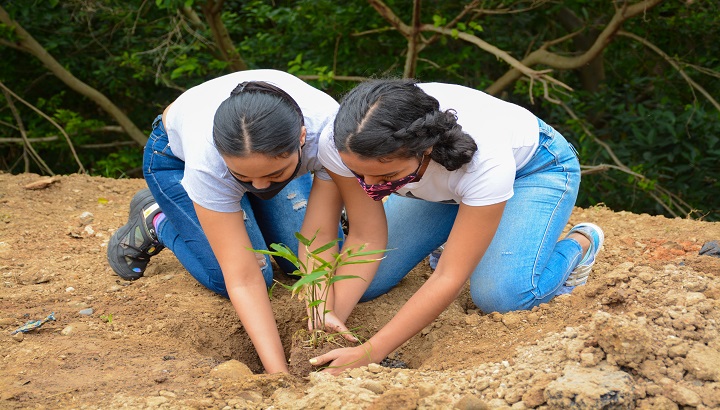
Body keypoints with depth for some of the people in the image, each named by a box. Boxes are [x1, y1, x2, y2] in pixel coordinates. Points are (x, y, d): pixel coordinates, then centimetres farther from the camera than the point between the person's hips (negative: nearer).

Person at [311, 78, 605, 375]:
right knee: (360, 283, -8)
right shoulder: (342, 146, -33)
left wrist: (371, 352, -45)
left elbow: (450, 277, -40)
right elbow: (366, 237, -24)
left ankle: (579, 245, 3)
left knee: (500, 296, -29)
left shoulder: (484, 158, -44)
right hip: (441, 186, 5)